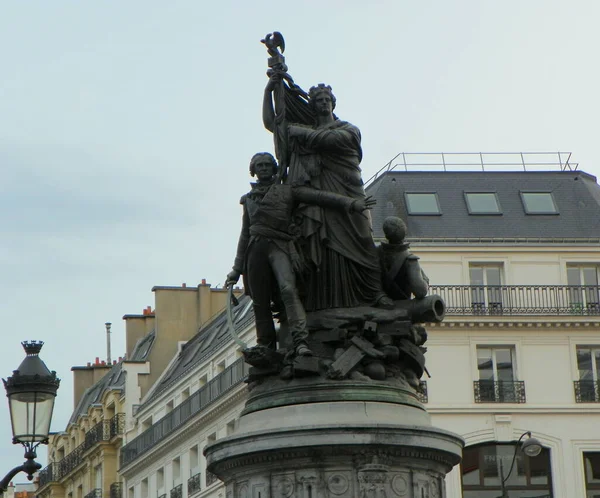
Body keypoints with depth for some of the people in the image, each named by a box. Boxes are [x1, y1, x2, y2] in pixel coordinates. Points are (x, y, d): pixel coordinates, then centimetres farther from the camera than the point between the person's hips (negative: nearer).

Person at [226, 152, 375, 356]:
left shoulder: (286, 190, 15)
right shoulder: (248, 199, 26)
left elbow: (318, 196, 4)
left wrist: (351, 203, -8)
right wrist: (237, 269, 24)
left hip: (280, 247, -4)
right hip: (256, 248, 4)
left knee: (288, 289, -26)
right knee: (260, 303, -2)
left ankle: (301, 341, -39)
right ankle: (266, 349, 2)